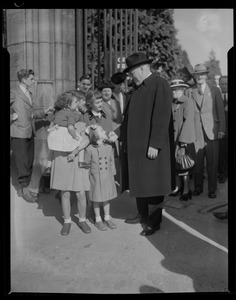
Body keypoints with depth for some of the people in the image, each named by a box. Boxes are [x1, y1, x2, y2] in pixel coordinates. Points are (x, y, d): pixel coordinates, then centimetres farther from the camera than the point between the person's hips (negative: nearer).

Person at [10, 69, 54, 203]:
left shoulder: (30, 94, 16)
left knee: (30, 162, 12)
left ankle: (26, 187, 25)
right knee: (22, 163, 0)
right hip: (19, 133, -7)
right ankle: (24, 189, 13)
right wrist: (12, 116, -14)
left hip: (30, 132, 8)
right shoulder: (14, 94, -8)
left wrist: (44, 111, 5)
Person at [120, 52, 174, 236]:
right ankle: (143, 215, 32)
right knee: (138, 183, 15)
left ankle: (155, 222, 19)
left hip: (150, 147, -8)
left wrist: (154, 144, -21)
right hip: (135, 145, 8)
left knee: (152, 184, 3)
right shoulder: (138, 88, 15)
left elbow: (162, 117, -18)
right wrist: (122, 137, 11)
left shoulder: (160, 84, -10)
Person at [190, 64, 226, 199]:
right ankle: (198, 187, 18)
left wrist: (222, 129, -3)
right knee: (197, 161, 2)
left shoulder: (215, 90, 8)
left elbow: (221, 111, 5)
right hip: (196, 132, 1)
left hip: (211, 131, 0)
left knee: (212, 162, 1)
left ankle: (212, 189, 13)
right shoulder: (191, 92, 9)